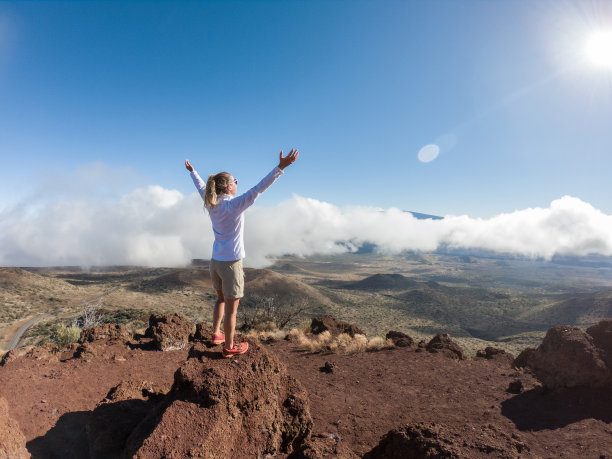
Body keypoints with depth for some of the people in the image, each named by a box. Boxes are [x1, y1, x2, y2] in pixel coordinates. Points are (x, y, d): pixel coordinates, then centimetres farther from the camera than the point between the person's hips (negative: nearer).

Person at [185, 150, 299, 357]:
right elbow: (258, 188, -27)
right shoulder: (234, 205, -18)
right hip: (231, 263, -7)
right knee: (232, 307, 8)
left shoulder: (211, 204, 1)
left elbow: (201, 187, 20)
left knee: (221, 298, 27)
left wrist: (192, 171, 39)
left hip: (215, 261, 7)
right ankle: (229, 347, 22)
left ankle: (216, 333, 39)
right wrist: (280, 167, -31)